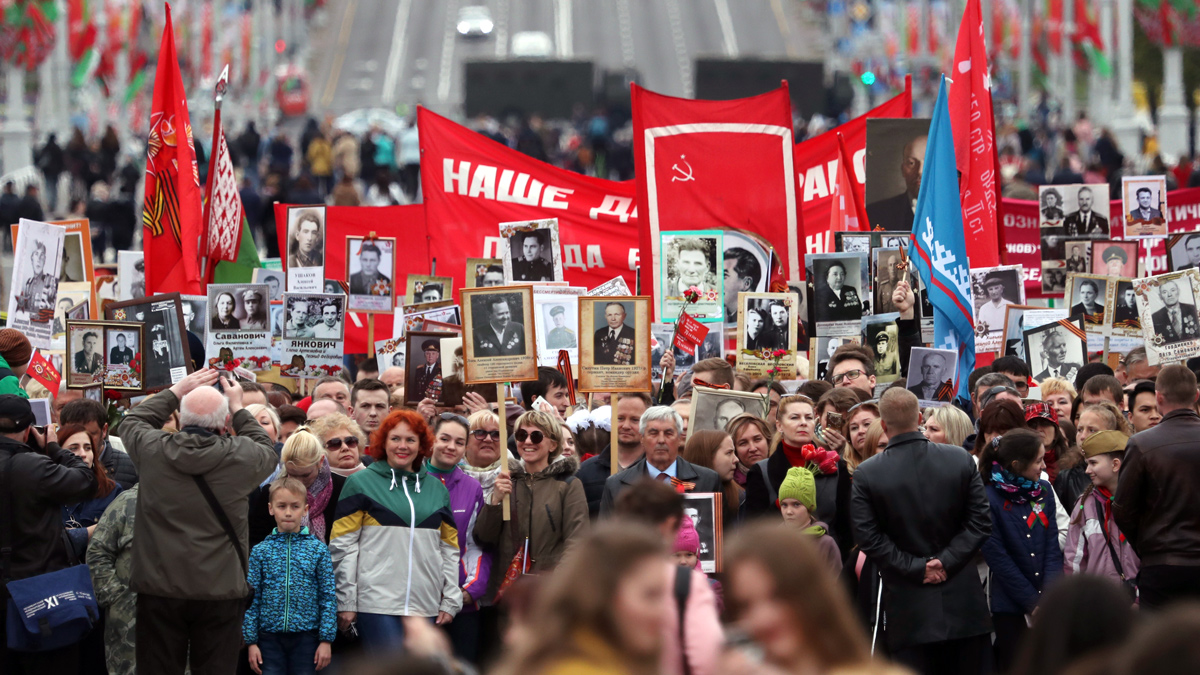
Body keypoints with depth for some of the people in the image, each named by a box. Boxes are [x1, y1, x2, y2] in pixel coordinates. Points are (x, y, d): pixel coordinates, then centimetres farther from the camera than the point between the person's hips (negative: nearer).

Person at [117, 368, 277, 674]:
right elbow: (268, 451, 15)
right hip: (220, 591, -1)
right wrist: (238, 407, 22)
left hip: (159, 588, 1)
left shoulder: (152, 450, -7)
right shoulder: (241, 456, -10)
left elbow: (130, 422, 17)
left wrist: (176, 391, 21)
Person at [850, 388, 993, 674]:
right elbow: (980, 524, -2)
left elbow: (869, 539, -9)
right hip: (963, 603, 2)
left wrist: (917, 568, -6)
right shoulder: (962, 460, -1)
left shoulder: (866, 474, -6)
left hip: (909, 606, -2)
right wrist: (946, 561, -4)